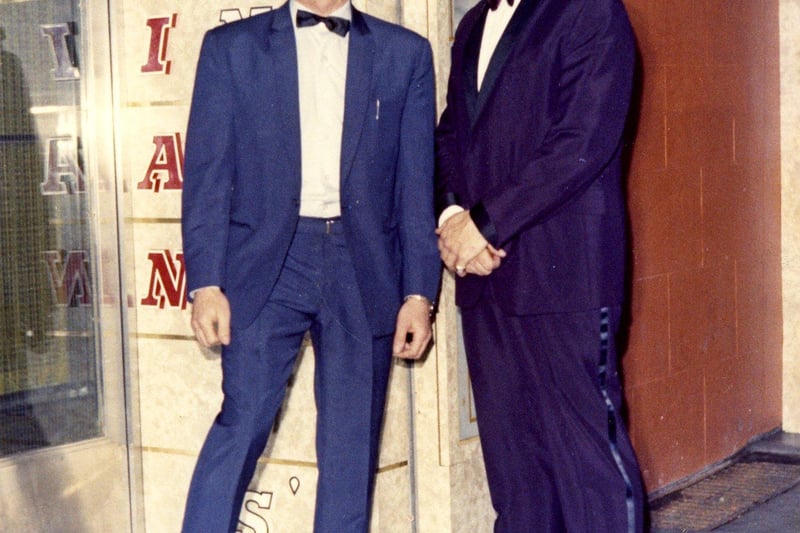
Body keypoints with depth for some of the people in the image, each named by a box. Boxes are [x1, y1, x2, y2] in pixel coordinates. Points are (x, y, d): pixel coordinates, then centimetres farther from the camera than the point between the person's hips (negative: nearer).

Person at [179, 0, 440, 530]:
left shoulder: (405, 52, 9)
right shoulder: (231, 46, 6)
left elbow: (417, 182, 6)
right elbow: (207, 172, 2)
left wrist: (419, 292, 1)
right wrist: (206, 283, -6)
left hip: (365, 268, 2)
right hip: (267, 263, -1)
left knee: (353, 442, 5)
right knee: (242, 423, -7)